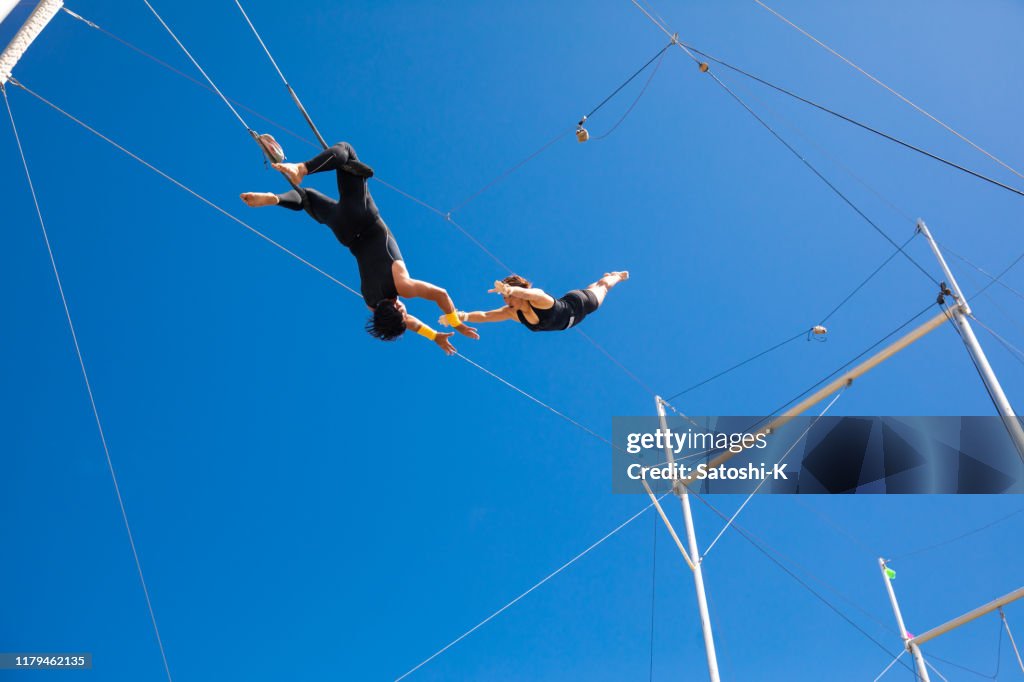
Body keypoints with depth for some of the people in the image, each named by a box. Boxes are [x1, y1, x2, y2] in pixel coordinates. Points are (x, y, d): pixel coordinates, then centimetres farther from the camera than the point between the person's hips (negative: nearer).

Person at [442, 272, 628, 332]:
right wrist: (463, 316, -57)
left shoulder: (538, 298, -48)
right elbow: (484, 315, -39)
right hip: (565, 310, 6)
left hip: (577, 304, -6)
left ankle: (615, 276, 62)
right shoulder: (512, 312, -30)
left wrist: (510, 290, -93)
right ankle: (606, 276, 70)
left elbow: (527, 292, -72)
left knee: (602, 288, 29)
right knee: (591, 288, 39)